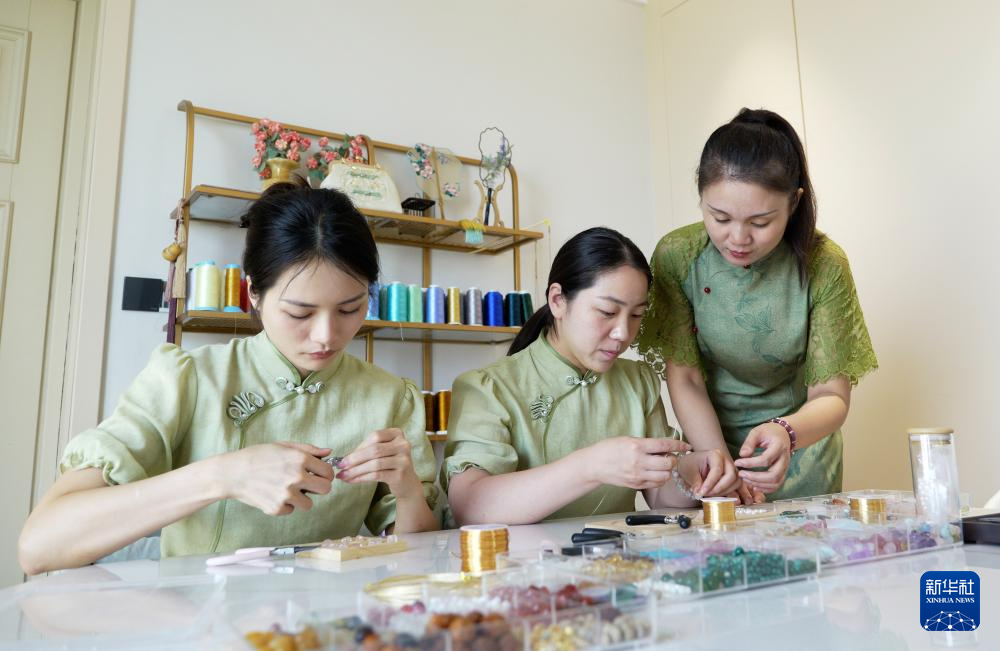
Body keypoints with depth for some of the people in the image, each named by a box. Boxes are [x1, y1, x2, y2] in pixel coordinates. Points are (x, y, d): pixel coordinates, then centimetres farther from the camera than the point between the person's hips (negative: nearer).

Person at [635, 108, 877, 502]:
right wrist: (722, 466, -25)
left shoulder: (824, 266, -16)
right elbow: (684, 380, -13)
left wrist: (786, 432, -34)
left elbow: (831, 395, -14)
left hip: (801, 457, 0)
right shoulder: (676, 257, -16)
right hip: (711, 440, 0)